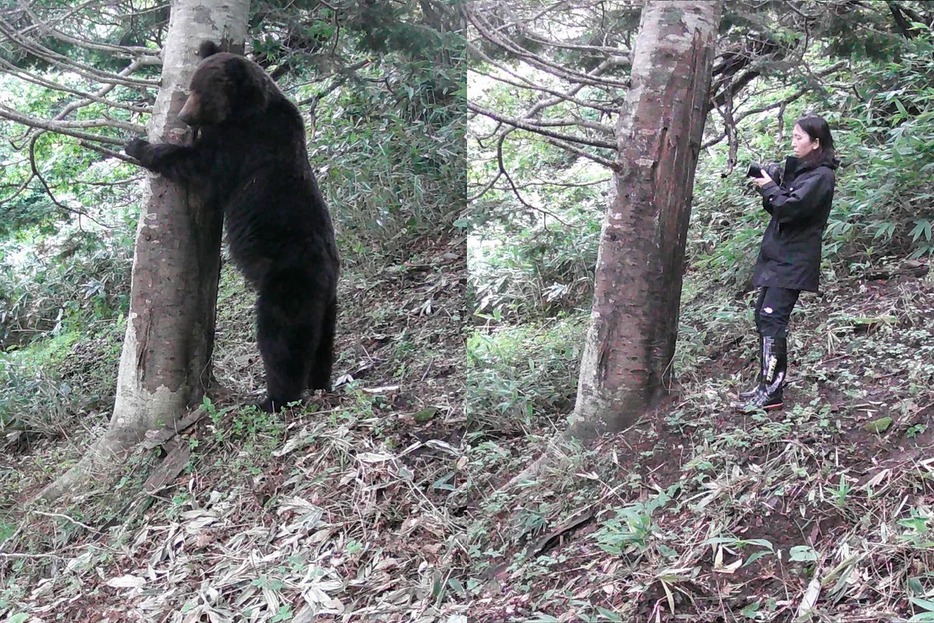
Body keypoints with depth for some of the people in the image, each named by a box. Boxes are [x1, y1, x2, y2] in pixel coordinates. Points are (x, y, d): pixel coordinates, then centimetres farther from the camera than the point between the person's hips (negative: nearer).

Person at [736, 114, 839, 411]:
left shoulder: (821, 176, -11)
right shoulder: (800, 169, 17)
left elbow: (791, 207, -22)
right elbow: (779, 207, 17)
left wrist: (769, 187, -7)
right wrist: (769, 182, 0)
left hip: (793, 261, -9)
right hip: (778, 255, 10)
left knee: (772, 319, -14)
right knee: (763, 315, 9)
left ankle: (771, 392, -13)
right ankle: (767, 383, 15)